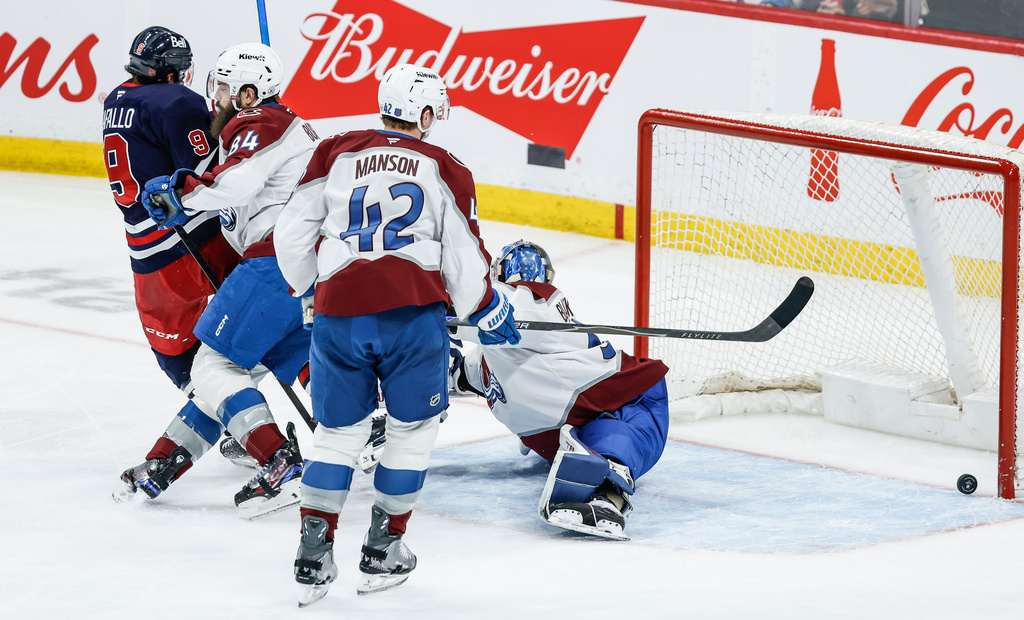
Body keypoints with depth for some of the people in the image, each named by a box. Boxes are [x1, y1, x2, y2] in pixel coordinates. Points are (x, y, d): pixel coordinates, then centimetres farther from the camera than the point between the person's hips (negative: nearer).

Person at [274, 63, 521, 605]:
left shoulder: (334, 154, 12)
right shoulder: (445, 169, 9)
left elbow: (292, 236, 12)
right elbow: (464, 257, 8)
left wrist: (304, 285, 32)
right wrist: (488, 313, 25)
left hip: (338, 313, 2)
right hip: (412, 313, -2)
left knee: (338, 432, 15)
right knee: (412, 429, 16)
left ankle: (314, 557, 6)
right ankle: (382, 551, 16)